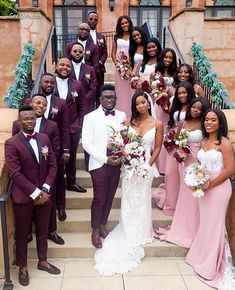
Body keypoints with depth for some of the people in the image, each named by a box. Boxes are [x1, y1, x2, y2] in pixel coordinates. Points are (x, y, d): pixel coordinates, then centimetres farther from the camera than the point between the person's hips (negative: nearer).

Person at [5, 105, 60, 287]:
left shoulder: (44, 138, 3)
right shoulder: (11, 143, -12)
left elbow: (52, 165, 2)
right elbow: (15, 173, -17)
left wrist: (45, 189, -9)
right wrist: (35, 193, -18)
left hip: (44, 194, 4)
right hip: (23, 197, -4)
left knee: (43, 231, 18)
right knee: (22, 233, 12)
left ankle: (43, 261, 38)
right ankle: (23, 267, 32)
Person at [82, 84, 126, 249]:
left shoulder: (122, 116, 5)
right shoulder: (90, 117, -5)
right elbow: (86, 143, -9)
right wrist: (106, 159, -15)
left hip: (116, 164, 4)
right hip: (99, 164, -3)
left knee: (110, 198, 14)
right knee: (99, 199, 4)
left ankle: (103, 226, 35)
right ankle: (95, 231, 23)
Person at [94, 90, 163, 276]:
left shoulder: (157, 124, -2)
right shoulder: (129, 122, 2)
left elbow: (157, 148, 0)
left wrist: (148, 165, -10)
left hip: (146, 166, -1)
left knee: (142, 200, 12)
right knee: (129, 201, 10)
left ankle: (140, 234, 31)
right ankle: (129, 233, 28)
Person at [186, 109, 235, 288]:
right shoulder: (204, 142, 10)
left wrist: (210, 185, -16)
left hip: (218, 188, -6)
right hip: (204, 188, 6)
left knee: (214, 225, 5)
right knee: (204, 223, 16)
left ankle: (211, 266, 21)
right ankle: (201, 258, 32)